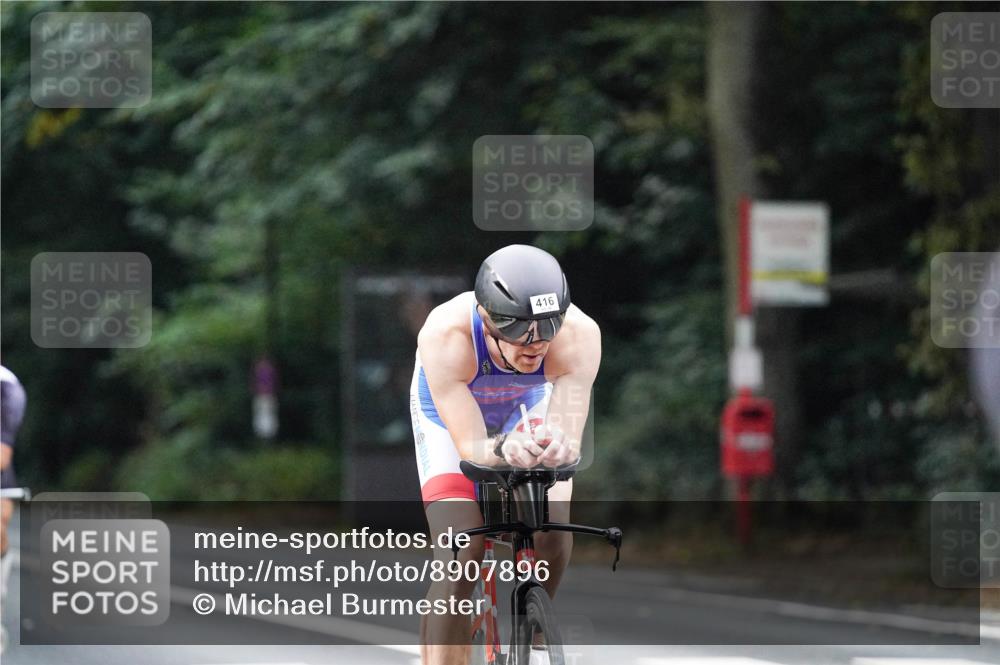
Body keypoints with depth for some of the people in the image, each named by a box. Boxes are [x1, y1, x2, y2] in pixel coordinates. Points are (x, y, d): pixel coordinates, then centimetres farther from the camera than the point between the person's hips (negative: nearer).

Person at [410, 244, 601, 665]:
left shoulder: (578, 335, -37)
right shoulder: (445, 337, -41)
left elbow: (570, 438, -39)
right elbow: (471, 446, -40)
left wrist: (558, 445, -63)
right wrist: (503, 449, -62)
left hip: (528, 408, 2)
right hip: (450, 414, -2)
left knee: (553, 536, -17)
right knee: (460, 553, -19)